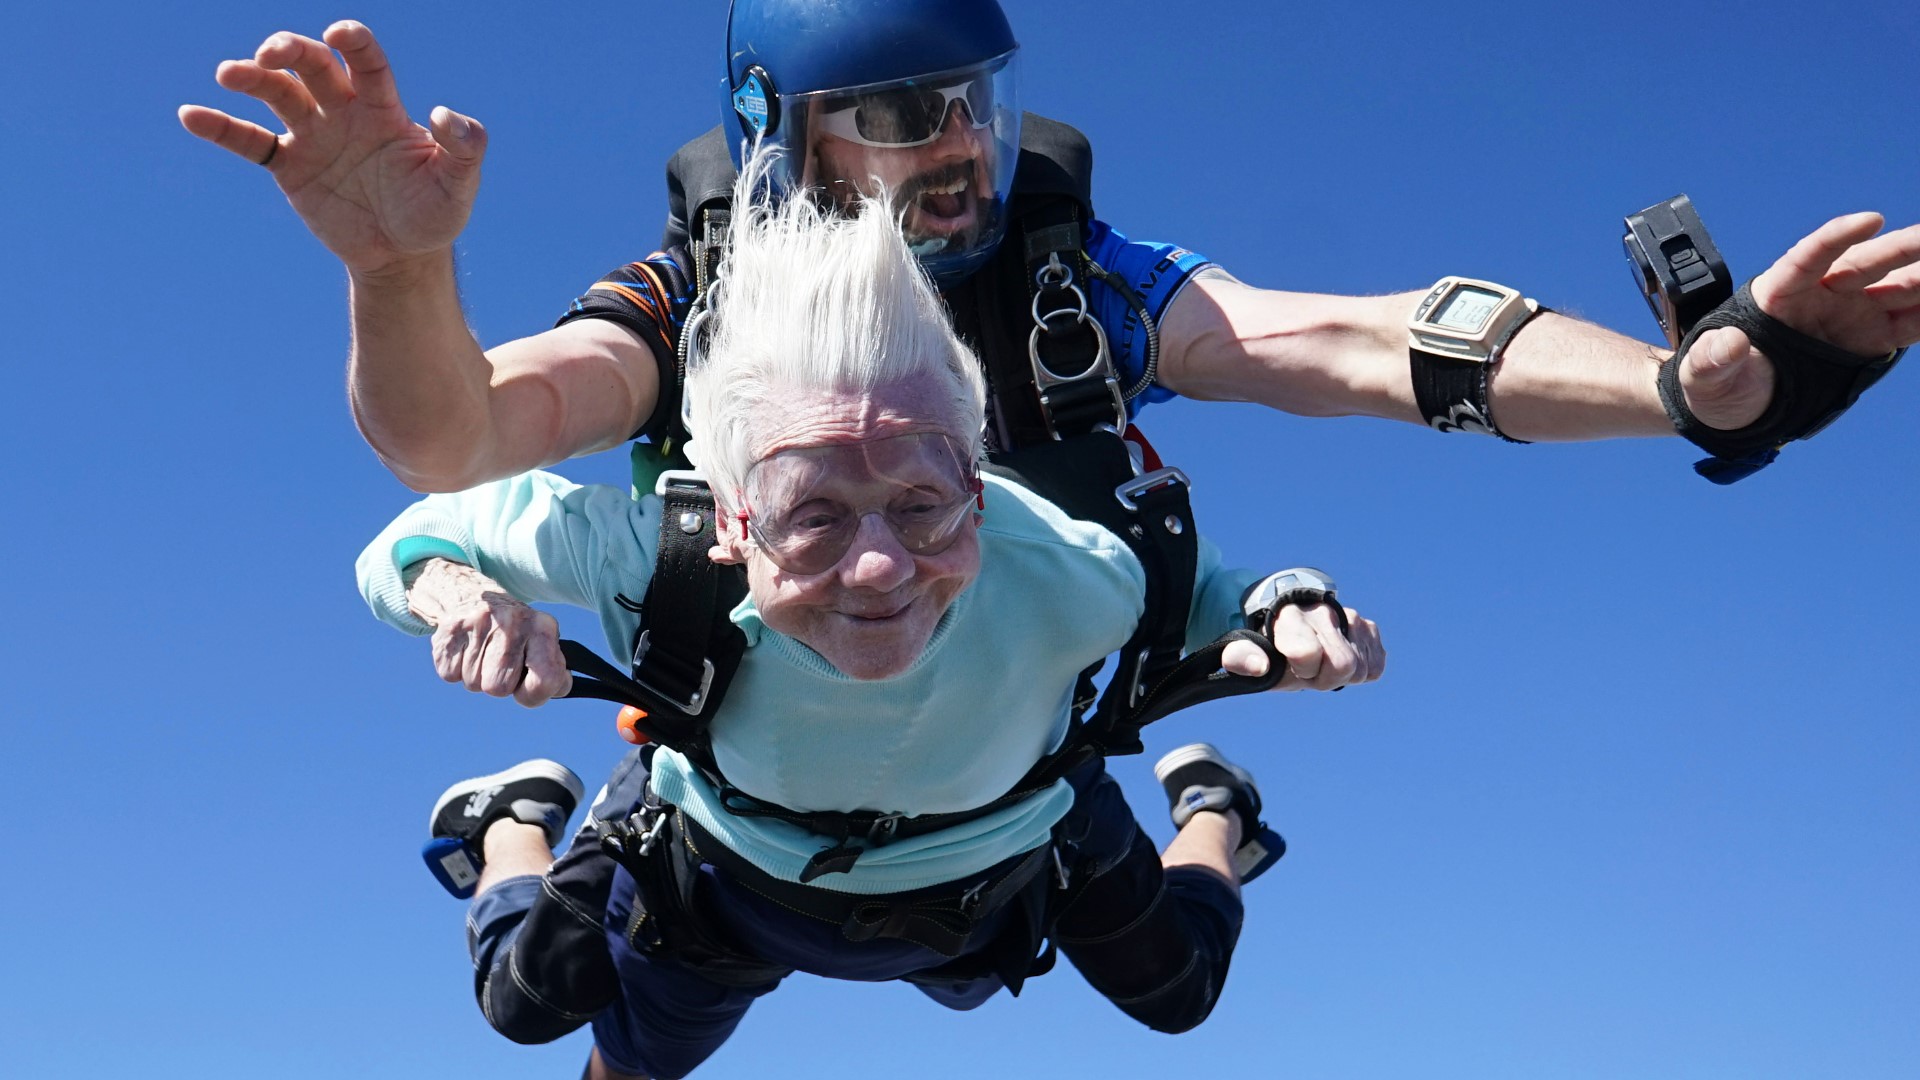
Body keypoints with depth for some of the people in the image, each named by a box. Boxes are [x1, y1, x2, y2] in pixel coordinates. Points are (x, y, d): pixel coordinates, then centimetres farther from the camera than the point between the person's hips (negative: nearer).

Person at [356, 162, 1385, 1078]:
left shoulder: (1062, 569, -44)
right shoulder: (652, 549, -44)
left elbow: (1199, 587, -20)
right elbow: (419, 535, -27)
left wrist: (1286, 618, -44)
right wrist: (459, 592, -52)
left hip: (1003, 870, 1)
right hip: (725, 870, 0)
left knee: (1179, 996, 26)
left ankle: (1211, 811, 58)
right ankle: (516, 822, 55)